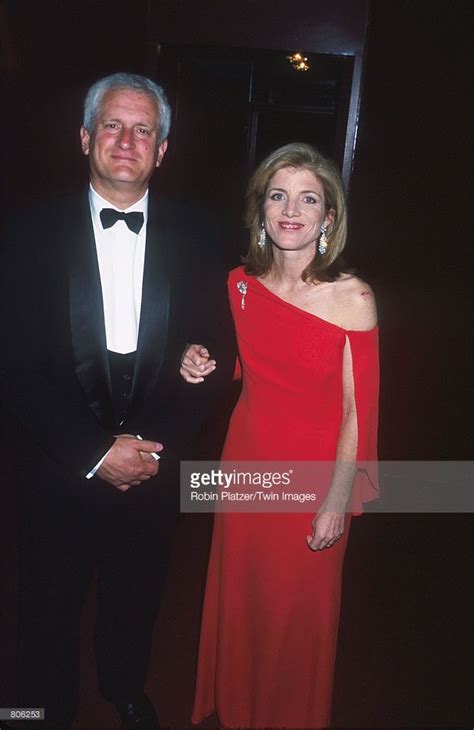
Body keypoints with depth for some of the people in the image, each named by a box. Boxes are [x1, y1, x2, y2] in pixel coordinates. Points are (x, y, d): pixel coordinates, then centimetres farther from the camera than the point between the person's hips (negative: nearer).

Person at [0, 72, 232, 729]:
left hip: (155, 464, 2)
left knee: (137, 598, 24)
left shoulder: (195, 235, -4)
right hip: (59, 470, -1)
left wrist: (161, 442, -12)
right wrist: (95, 451, -16)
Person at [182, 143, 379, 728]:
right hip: (247, 458, 4)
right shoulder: (241, 284, -4)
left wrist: (337, 502, -13)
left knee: (300, 607, 16)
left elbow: (357, 410, -14)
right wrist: (201, 367, -8)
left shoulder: (351, 297, -17)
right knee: (239, 595, 21)